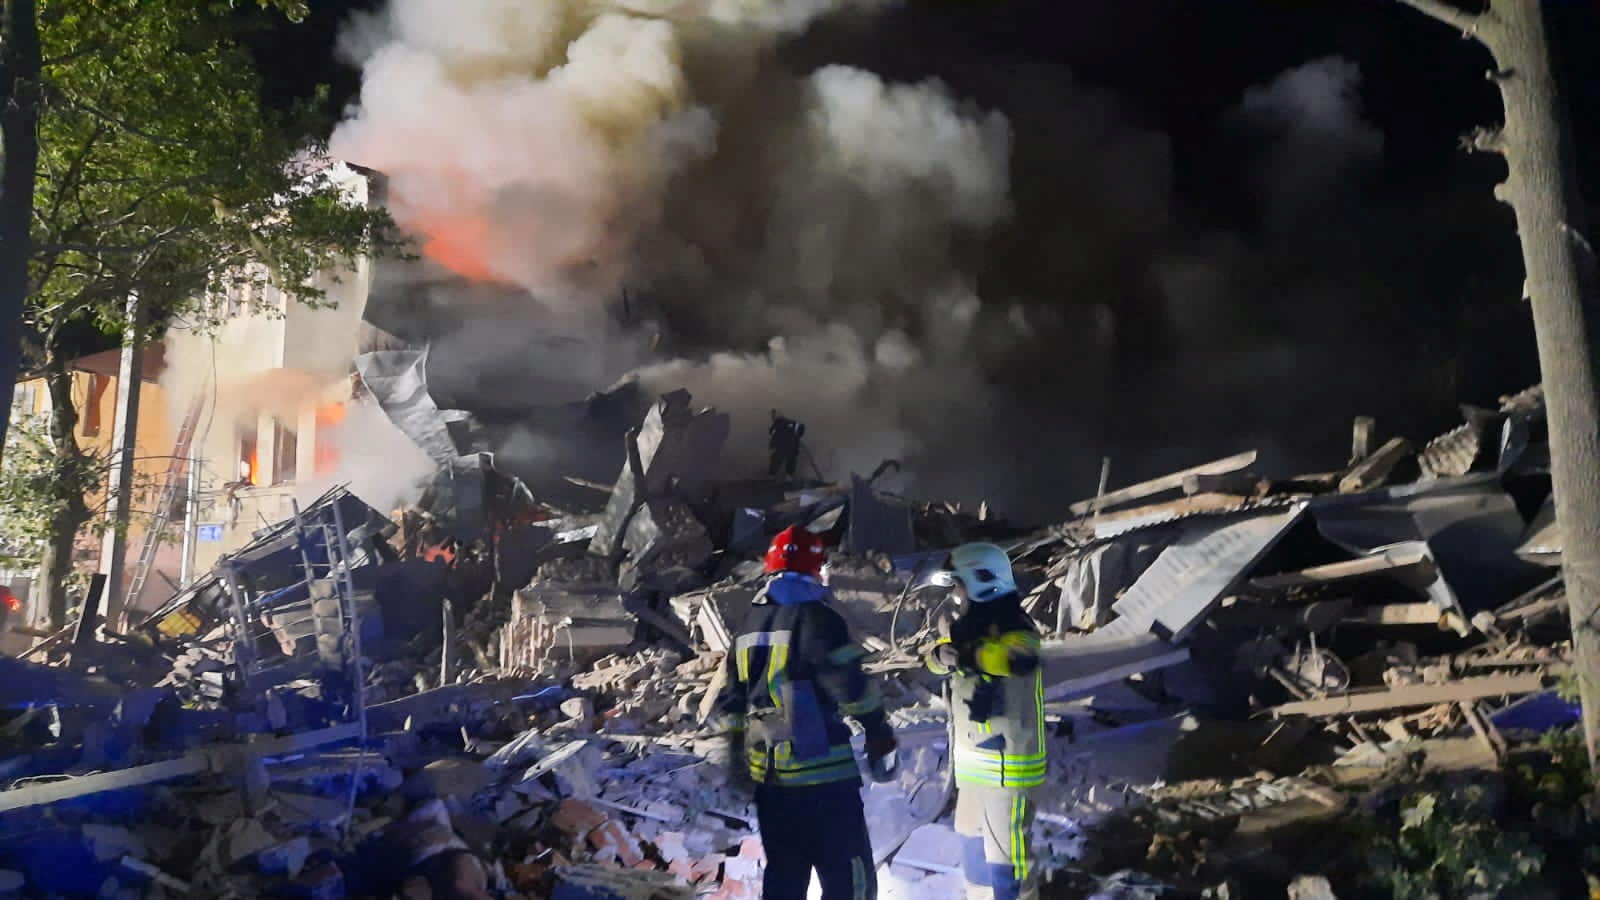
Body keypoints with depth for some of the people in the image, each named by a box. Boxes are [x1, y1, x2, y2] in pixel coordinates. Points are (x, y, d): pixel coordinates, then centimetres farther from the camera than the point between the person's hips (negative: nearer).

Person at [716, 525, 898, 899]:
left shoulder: (749, 627, 13)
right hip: (823, 773, -8)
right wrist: (882, 741, -5)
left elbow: (731, 701, 18)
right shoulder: (817, 619, -12)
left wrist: (737, 755, 28)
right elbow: (853, 689, -16)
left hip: (767, 774, 8)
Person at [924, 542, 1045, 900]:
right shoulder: (976, 624, 12)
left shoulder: (1013, 627, -19)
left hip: (1006, 762, -10)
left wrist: (968, 654, -29)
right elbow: (941, 656, 10)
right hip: (976, 758, 10)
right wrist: (944, 653, -14)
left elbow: (1020, 656, -40)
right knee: (974, 843, 23)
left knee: (1007, 852, -6)